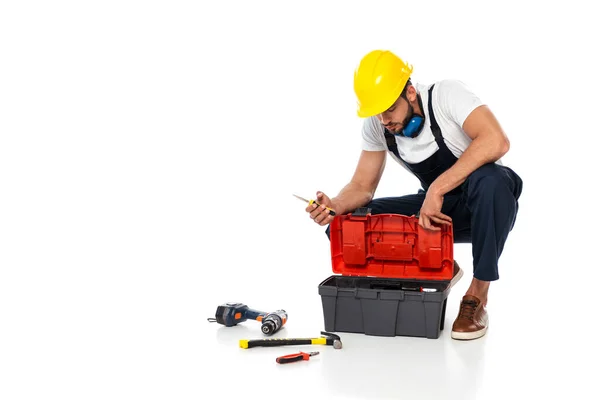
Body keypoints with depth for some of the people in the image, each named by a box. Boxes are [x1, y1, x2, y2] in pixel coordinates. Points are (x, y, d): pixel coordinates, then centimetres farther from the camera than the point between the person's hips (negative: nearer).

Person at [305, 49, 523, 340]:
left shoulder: (447, 94, -24)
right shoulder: (376, 125, -9)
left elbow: (496, 141, -40)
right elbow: (362, 187, -4)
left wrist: (437, 188, -41)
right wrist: (334, 207, -27)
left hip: (483, 205, -5)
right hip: (435, 207, 5)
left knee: (490, 181, -42)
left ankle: (477, 294, -21)